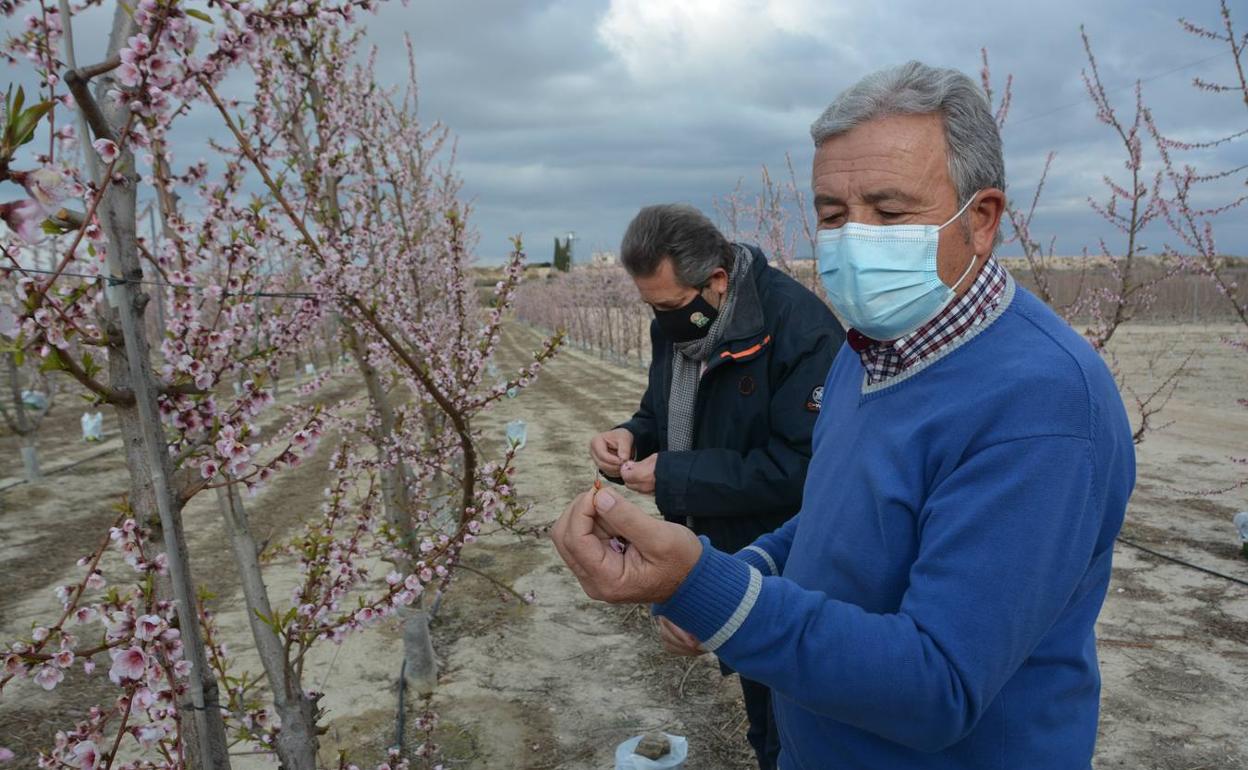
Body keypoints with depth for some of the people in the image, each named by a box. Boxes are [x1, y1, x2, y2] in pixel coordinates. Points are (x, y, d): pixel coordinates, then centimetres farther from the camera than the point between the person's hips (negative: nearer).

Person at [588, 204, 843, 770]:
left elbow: (799, 466, -31)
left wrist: (673, 478, -27)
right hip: (718, 557, 7)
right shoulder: (675, 326, -1)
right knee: (759, 710, 28)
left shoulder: (801, 331, -27)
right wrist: (632, 437, -11)